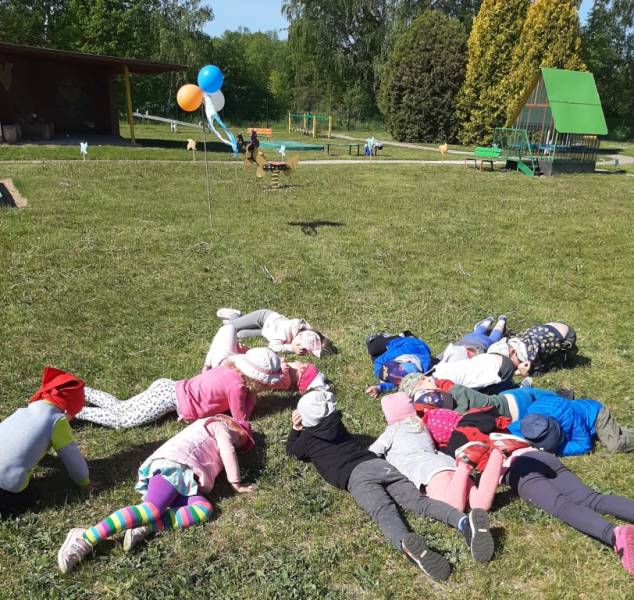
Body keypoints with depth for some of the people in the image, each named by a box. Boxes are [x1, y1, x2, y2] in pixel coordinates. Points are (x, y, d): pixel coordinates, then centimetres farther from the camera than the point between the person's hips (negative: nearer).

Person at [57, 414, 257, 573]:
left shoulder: (208, 426, 40)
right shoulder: (220, 426, 13)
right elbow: (228, 452, -1)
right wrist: (236, 484, 1)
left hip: (181, 477, 8)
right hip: (173, 464, -8)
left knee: (204, 509, -17)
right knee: (152, 508, -30)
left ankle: (145, 527, -32)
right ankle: (87, 537, -38)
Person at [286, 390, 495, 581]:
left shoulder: (308, 437, 18)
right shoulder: (336, 423, 33)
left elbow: (290, 450, 40)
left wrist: (295, 428, 49)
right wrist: (300, 428, 62)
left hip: (355, 475, -5)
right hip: (377, 463, 5)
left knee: (384, 511, -31)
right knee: (418, 500, -16)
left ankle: (406, 545, -64)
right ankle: (465, 521, -43)